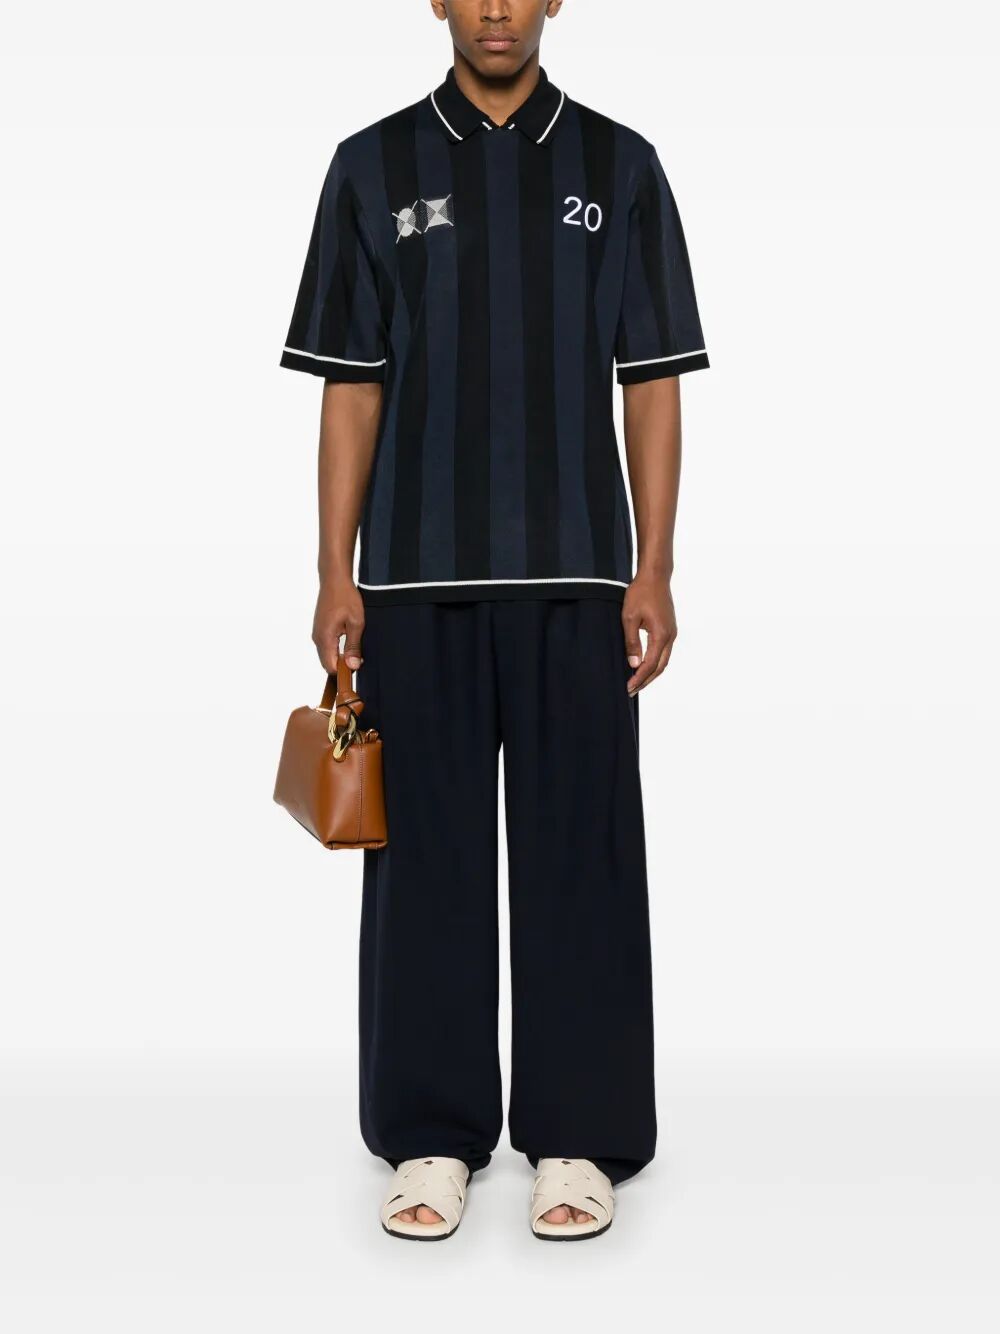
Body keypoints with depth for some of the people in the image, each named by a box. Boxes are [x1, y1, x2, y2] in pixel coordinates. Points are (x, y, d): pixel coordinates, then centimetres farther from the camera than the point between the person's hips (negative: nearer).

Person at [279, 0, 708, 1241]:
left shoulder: (619, 166, 7)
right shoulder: (374, 167, 7)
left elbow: (651, 384, 4)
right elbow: (350, 387, 4)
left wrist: (653, 570, -4)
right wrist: (335, 572, -3)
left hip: (576, 576, 0)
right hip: (418, 578, 1)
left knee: (580, 857, 4)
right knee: (426, 858, 5)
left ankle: (577, 1137, 17)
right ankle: (432, 1137, 19)